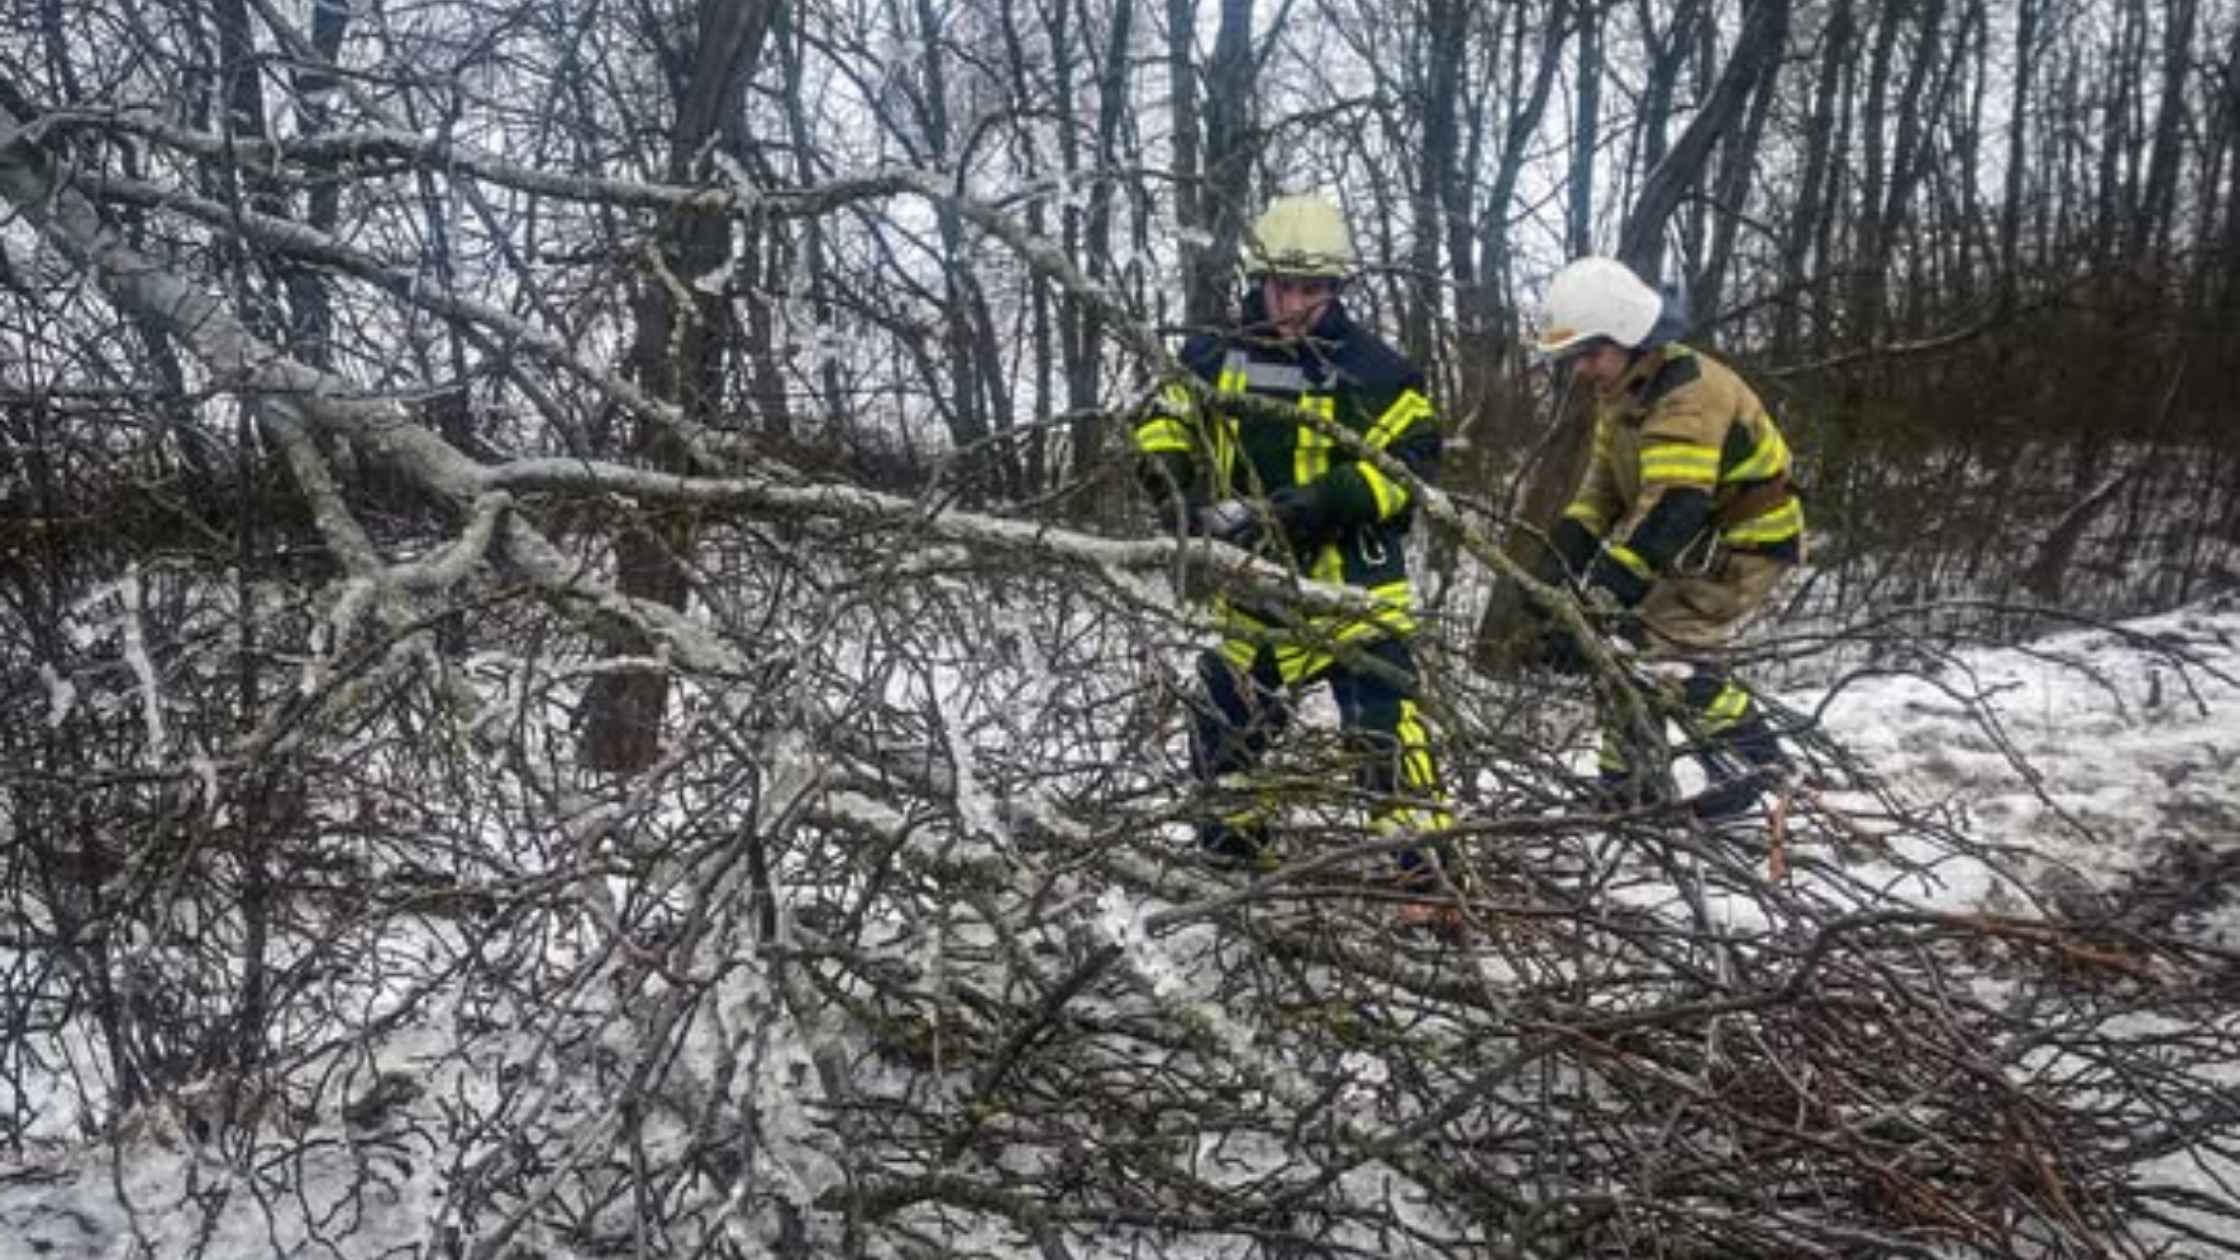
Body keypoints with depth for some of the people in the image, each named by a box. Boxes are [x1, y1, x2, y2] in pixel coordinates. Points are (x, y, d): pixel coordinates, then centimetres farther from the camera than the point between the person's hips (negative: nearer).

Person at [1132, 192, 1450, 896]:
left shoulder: (1372, 370, -8)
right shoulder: (1215, 360, 3)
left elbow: (1412, 466, -12)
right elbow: (1161, 432, 11)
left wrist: (1327, 500, -24)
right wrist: (1188, 502, -7)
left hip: (1349, 574, -4)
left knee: (1382, 715, -12)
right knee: (1229, 710, 14)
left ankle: (1423, 865, -6)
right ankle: (1229, 843, 35)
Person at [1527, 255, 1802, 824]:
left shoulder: (1687, 394, -29)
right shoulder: (1625, 390, 2)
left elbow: (1670, 513, -37)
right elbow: (1603, 484, 2)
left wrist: (1597, 602, -41)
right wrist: (1560, 558, -14)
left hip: (1747, 542, -9)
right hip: (1695, 541, 9)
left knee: (1662, 644, -21)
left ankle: (1749, 756, -2)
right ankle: (1625, 784, 16)